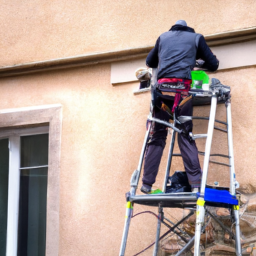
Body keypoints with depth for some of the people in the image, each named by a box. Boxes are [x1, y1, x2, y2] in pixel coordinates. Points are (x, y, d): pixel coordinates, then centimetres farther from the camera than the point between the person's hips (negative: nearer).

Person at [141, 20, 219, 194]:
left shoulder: (163, 37, 27)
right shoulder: (196, 38, 20)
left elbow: (150, 62, 37)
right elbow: (213, 64, 20)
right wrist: (198, 63, 39)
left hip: (162, 87, 2)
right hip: (182, 87, -2)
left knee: (157, 136, 4)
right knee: (186, 135, -1)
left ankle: (147, 183, -3)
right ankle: (196, 184, -13)